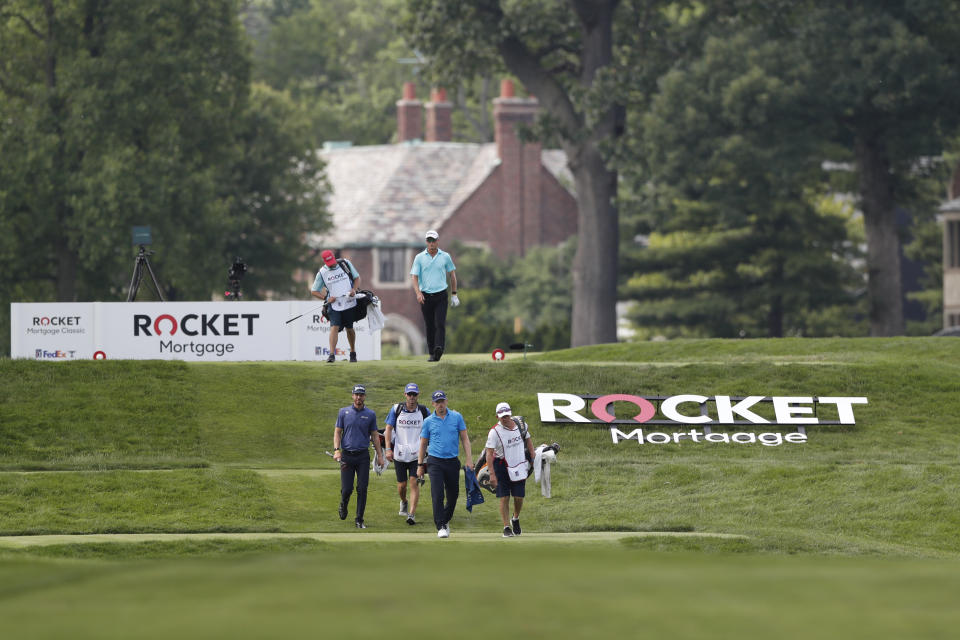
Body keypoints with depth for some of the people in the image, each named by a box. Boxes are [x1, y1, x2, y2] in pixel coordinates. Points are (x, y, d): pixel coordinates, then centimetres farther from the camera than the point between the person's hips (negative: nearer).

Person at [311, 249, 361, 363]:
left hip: (349, 302, 1)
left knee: (349, 328, 11)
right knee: (334, 327, -16)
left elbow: (357, 278, 10)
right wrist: (326, 298, -11)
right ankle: (332, 354, -22)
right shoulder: (322, 273, -2)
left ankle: (353, 353, 28)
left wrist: (354, 290, -9)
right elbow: (314, 291, 4)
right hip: (334, 305, -1)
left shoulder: (345, 264, 1)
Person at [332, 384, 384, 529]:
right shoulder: (344, 412, 5)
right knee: (346, 489, -2)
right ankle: (343, 506, 30)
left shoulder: (370, 415, 7)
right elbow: (337, 432, 6)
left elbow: (375, 435, 12)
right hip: (347, 455, -1)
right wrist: (336, 449, -8)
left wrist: (379, 455, 8)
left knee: (362, 489, -4)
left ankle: (359, 519, 3)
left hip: (363, 456, 1)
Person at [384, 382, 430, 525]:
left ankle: (412, 514, -13)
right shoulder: (396, 409, 1)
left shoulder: (424, 411, 3)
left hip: (417, 453, -1)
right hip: (399, 453, 1)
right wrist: (388, 449, -6)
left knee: (414, 482, -12)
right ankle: (404, 502, 40)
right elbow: (389, 428, 2)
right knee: (402, 484, 7)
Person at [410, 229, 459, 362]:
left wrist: (454, 294, 14)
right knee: (429, 326, 4)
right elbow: (414, 276, -1)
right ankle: (432, 353, 11)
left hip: (441, 296, -1)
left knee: (440, 324, -15)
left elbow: (452, 275, 16)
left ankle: (439, 348, -28)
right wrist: (418, 293, -17)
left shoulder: (445, 257, 5)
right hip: (425, 296, 1)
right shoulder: (419, 258, 4)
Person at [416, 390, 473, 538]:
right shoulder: (428, 421, 3)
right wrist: (420, 465, 6)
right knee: (437, 495, -12)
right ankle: (441, 527, -11)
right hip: (435, 462, -2)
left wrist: (469, 459, -3)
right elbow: (423, 444, 9)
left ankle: (446, 520, 30)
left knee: (453, 495, 8)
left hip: (452, 461, 2)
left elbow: (464, 439, 6)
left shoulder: (456, 417, 4)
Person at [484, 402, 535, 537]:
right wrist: (492, 474, -25)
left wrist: (533, 460, 8)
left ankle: (516, 519, 31)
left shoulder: (520, 425, -2)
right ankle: (506, 527, 3)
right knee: (504, 497, -4)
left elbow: (528, 441, 14)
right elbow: (489, 453, -18)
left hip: (519, 466, 3)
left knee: (519, 497, 3)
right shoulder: (495, 432, -16)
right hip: (502, 467, -3)